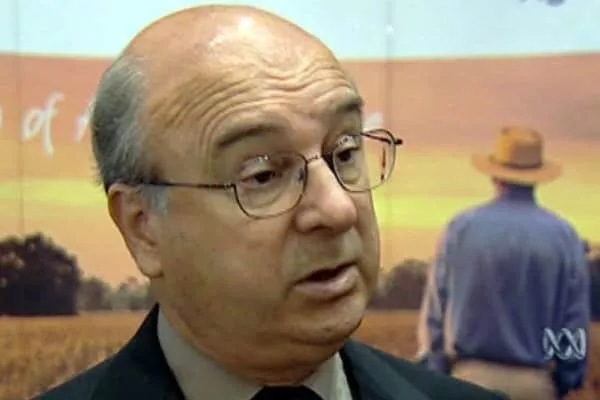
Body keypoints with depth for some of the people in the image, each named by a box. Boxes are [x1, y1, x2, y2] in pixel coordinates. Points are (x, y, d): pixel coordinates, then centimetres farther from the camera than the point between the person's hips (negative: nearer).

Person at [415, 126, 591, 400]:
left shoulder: (461, 227, -3)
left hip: (472, 376, 0)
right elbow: (577, 319, 1)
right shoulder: (564, 235, -2)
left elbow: (435, 307, 1)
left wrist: (431, 375, 10)